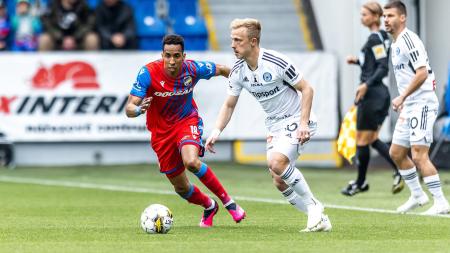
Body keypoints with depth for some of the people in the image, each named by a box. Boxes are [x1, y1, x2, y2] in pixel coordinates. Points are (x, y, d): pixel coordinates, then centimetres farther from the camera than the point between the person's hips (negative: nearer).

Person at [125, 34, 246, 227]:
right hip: (161, 130, 1)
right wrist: (139, 110, -49)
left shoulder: (193, 69, -19)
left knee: (191, 162, -32)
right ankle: (209, 206, 41)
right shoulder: (148, 73, -24)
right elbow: (129, 109, -27)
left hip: (187, 121, -1)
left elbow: (221, 70, 3)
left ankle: (226, 200, -13)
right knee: (181, 188, 8)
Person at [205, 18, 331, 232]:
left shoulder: (277, 62, -22)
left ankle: (313, 205, -12)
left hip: (295, 120, -7)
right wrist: (217, 131, -6)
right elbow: (229, 105, 8)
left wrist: (304, 123, -22)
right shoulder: (237, 72, -3)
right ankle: (319, 218, 12)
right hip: (274, 126, 7)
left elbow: (307, 89, -14)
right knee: (280, 182, -1)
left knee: (276, 162, -29)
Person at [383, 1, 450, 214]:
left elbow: (422, 73, -23)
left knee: (419, 156, -14)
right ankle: (417, 195, 26)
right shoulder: (395, 44, 16)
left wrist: (402, 97, -22)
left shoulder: (408, 40, -14)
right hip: (409, 107, 10)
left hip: (422, 103, -10)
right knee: (396, 153, 13)